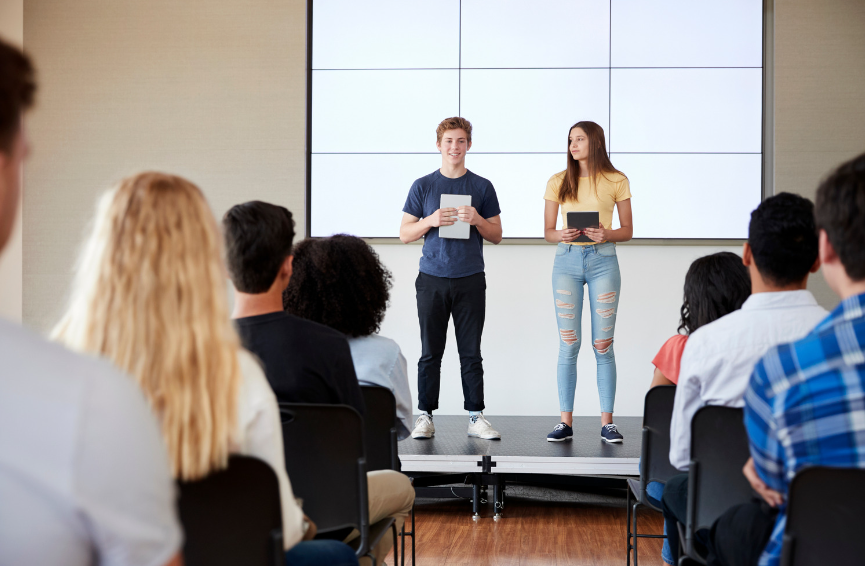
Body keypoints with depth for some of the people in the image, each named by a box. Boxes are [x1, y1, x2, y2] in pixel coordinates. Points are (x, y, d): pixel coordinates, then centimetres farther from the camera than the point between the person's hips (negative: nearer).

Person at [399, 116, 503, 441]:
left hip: (470, 280, 0)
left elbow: (496, 235, 9)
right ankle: (425, 416, 10)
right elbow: (405, 234, 5)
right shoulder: (423, 186, 5)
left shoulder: (482, 187, 7)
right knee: (430, 352, 4)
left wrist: (477, 220, -11)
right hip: (432, 280, 0)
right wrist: (430, 221, -13)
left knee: (471, 353, 4)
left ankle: (476, 416, 10)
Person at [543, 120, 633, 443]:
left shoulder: (616, 181, 5)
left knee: (602, 344, 0)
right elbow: (547, 232, 9)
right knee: (568, 344, -1)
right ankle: (566, 422, 4)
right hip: (567, 261, 1)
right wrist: (562, 235, -13)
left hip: (603, 261, -1)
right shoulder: (558, 182, 8)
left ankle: (607, 422, 5)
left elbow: (628, 231, 7)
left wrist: (609, 234, -14)